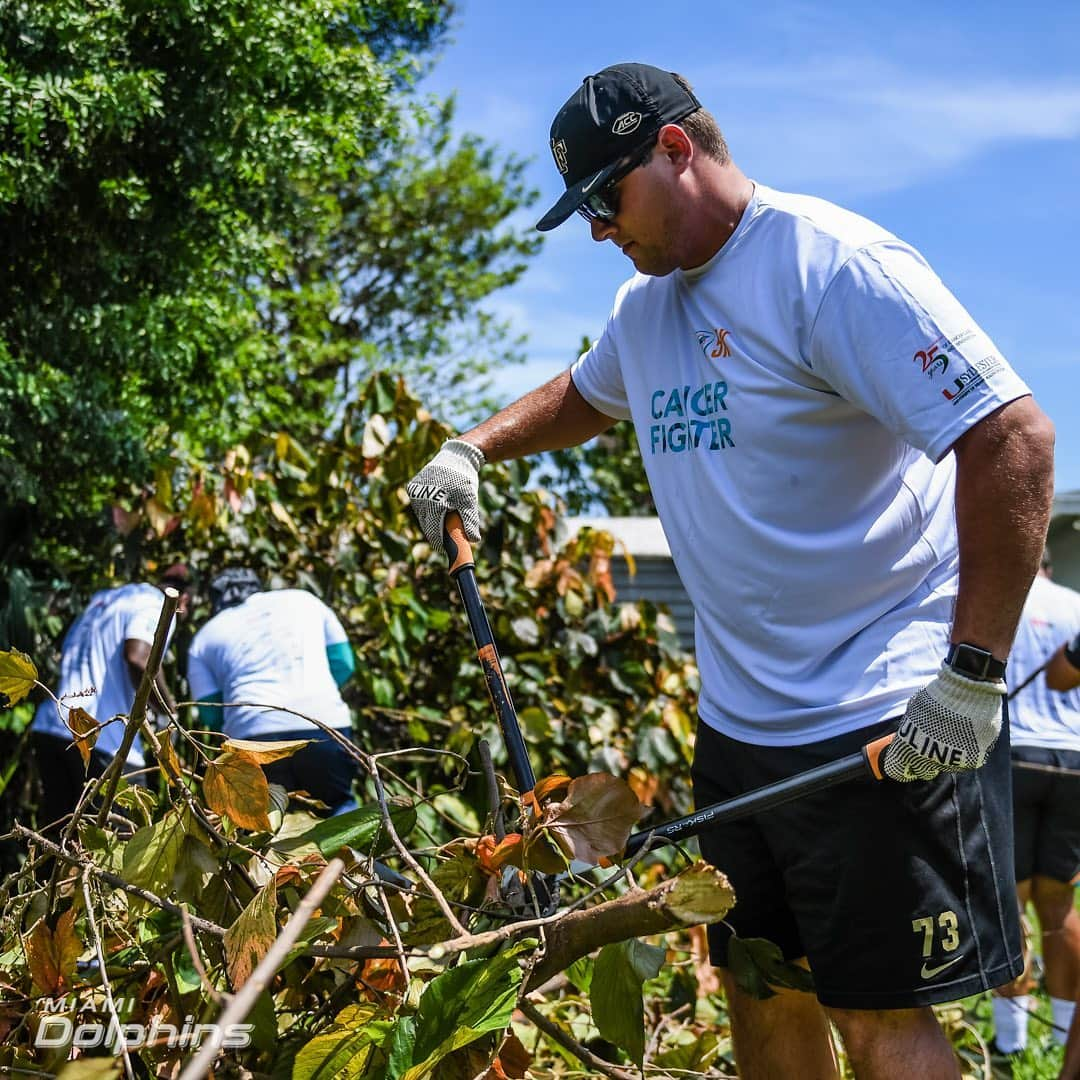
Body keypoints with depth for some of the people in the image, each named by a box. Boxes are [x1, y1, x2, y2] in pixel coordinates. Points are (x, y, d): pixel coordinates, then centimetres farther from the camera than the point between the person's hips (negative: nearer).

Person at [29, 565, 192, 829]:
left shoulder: (102, 598, 24)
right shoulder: (159, 608, -1)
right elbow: (138, 657, -20)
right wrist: (167, 704, -6)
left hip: (47, 726, 8)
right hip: (104, 738, -8)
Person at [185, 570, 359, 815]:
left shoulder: (204, 638, 20)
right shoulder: (302, 599, 23)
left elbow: (211, 716, 13)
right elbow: (343, 663, 20)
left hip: (255, 738, 0)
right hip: (325, 721, 0)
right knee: (337, 805, 14)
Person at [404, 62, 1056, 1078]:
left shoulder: (831, 263, -15)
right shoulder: (644, 309, 13)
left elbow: (1013, 439, -22)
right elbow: (579, 397, 37)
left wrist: (973, 674, -24)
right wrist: (472, 449, 18)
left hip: (887, 728, -8)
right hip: (737, 721, 8)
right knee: (762, 996, 14)